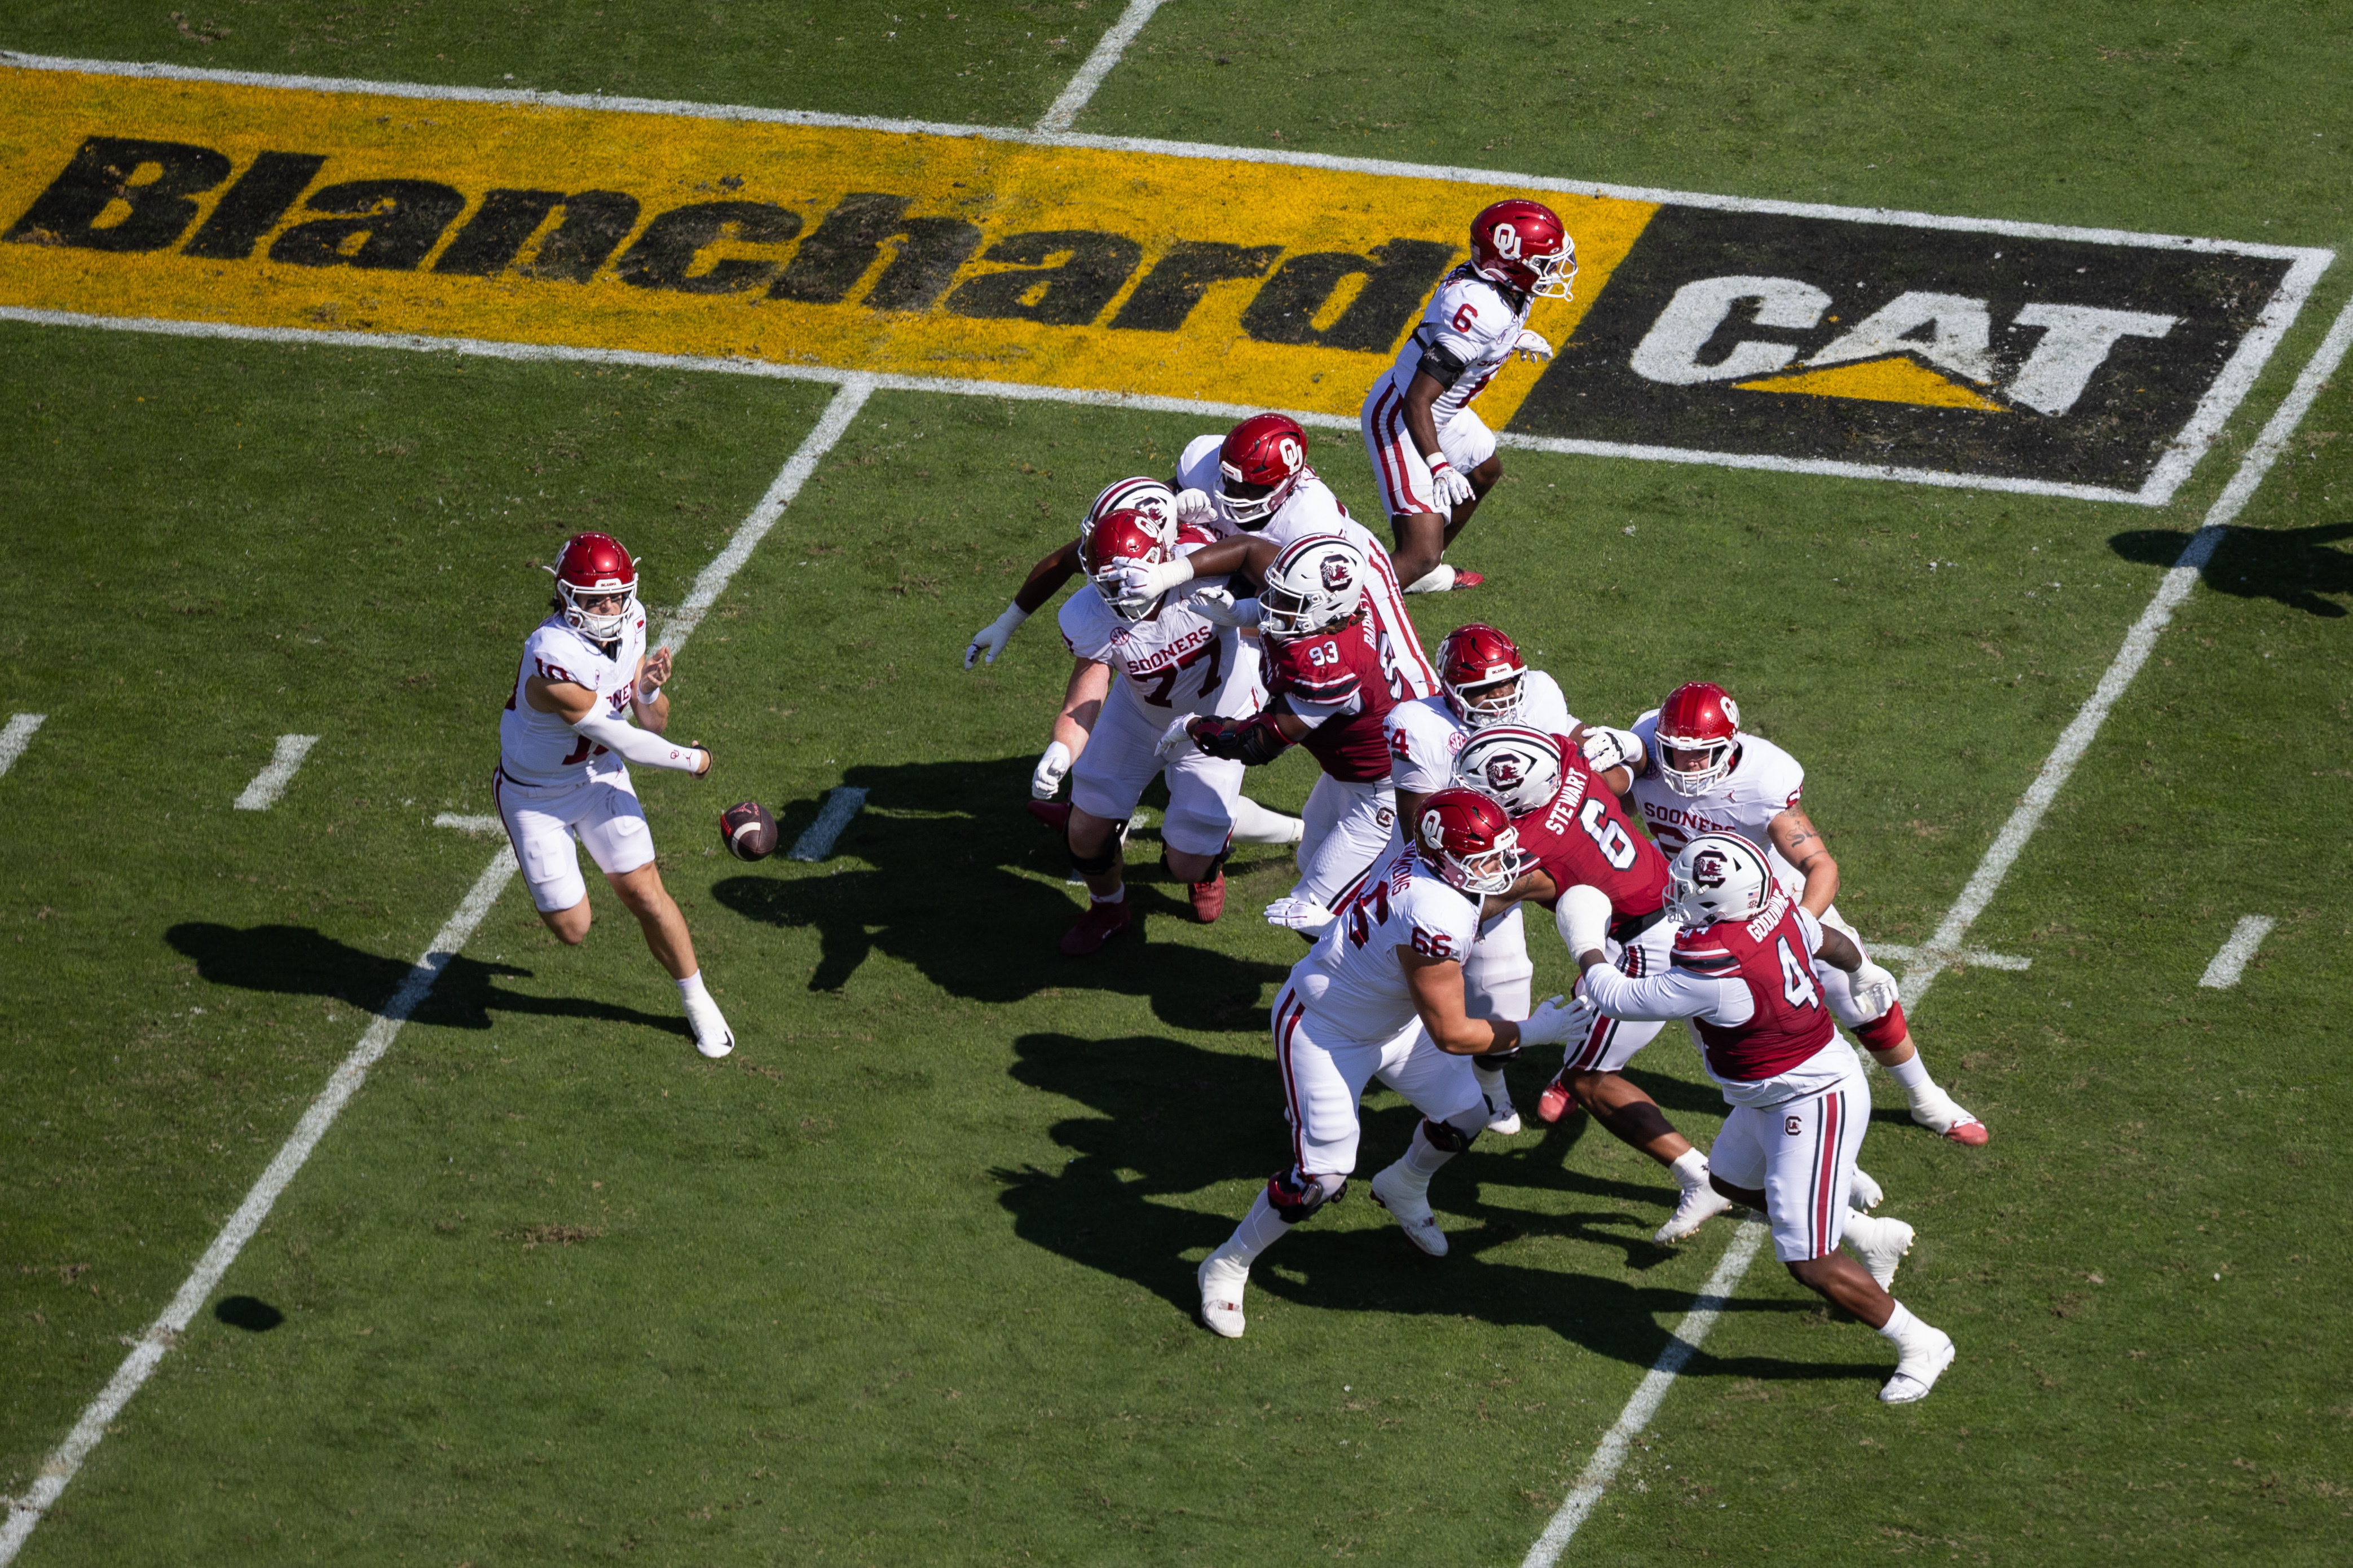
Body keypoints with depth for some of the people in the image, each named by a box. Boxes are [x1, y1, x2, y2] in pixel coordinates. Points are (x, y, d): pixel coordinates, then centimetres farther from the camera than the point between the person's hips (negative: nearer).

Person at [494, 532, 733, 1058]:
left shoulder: (630, 626, -13)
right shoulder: (553, 662, -38)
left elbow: (653, 724, -4)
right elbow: (622, 740, -27)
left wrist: (649, 689, -28)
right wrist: (693, 761, -13)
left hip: (599, 775, 5)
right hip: (536, 792, -5)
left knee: (645, 895, 3)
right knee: (572, 929, 0)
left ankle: (697, 1001, 24)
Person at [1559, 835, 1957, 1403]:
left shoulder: (1715, 975, -35)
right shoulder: (1773, 906, -11)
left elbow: (1615, 999, -21)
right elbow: (1831, 943, 12)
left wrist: (1587, 948, 0)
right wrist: (1863, 975, 35)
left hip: (1813, 1109, -10)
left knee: (1810, 1264, -3)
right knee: (1734, 1182, 31)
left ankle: (1919, 1344, 14)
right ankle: (1871, 1235, 43)